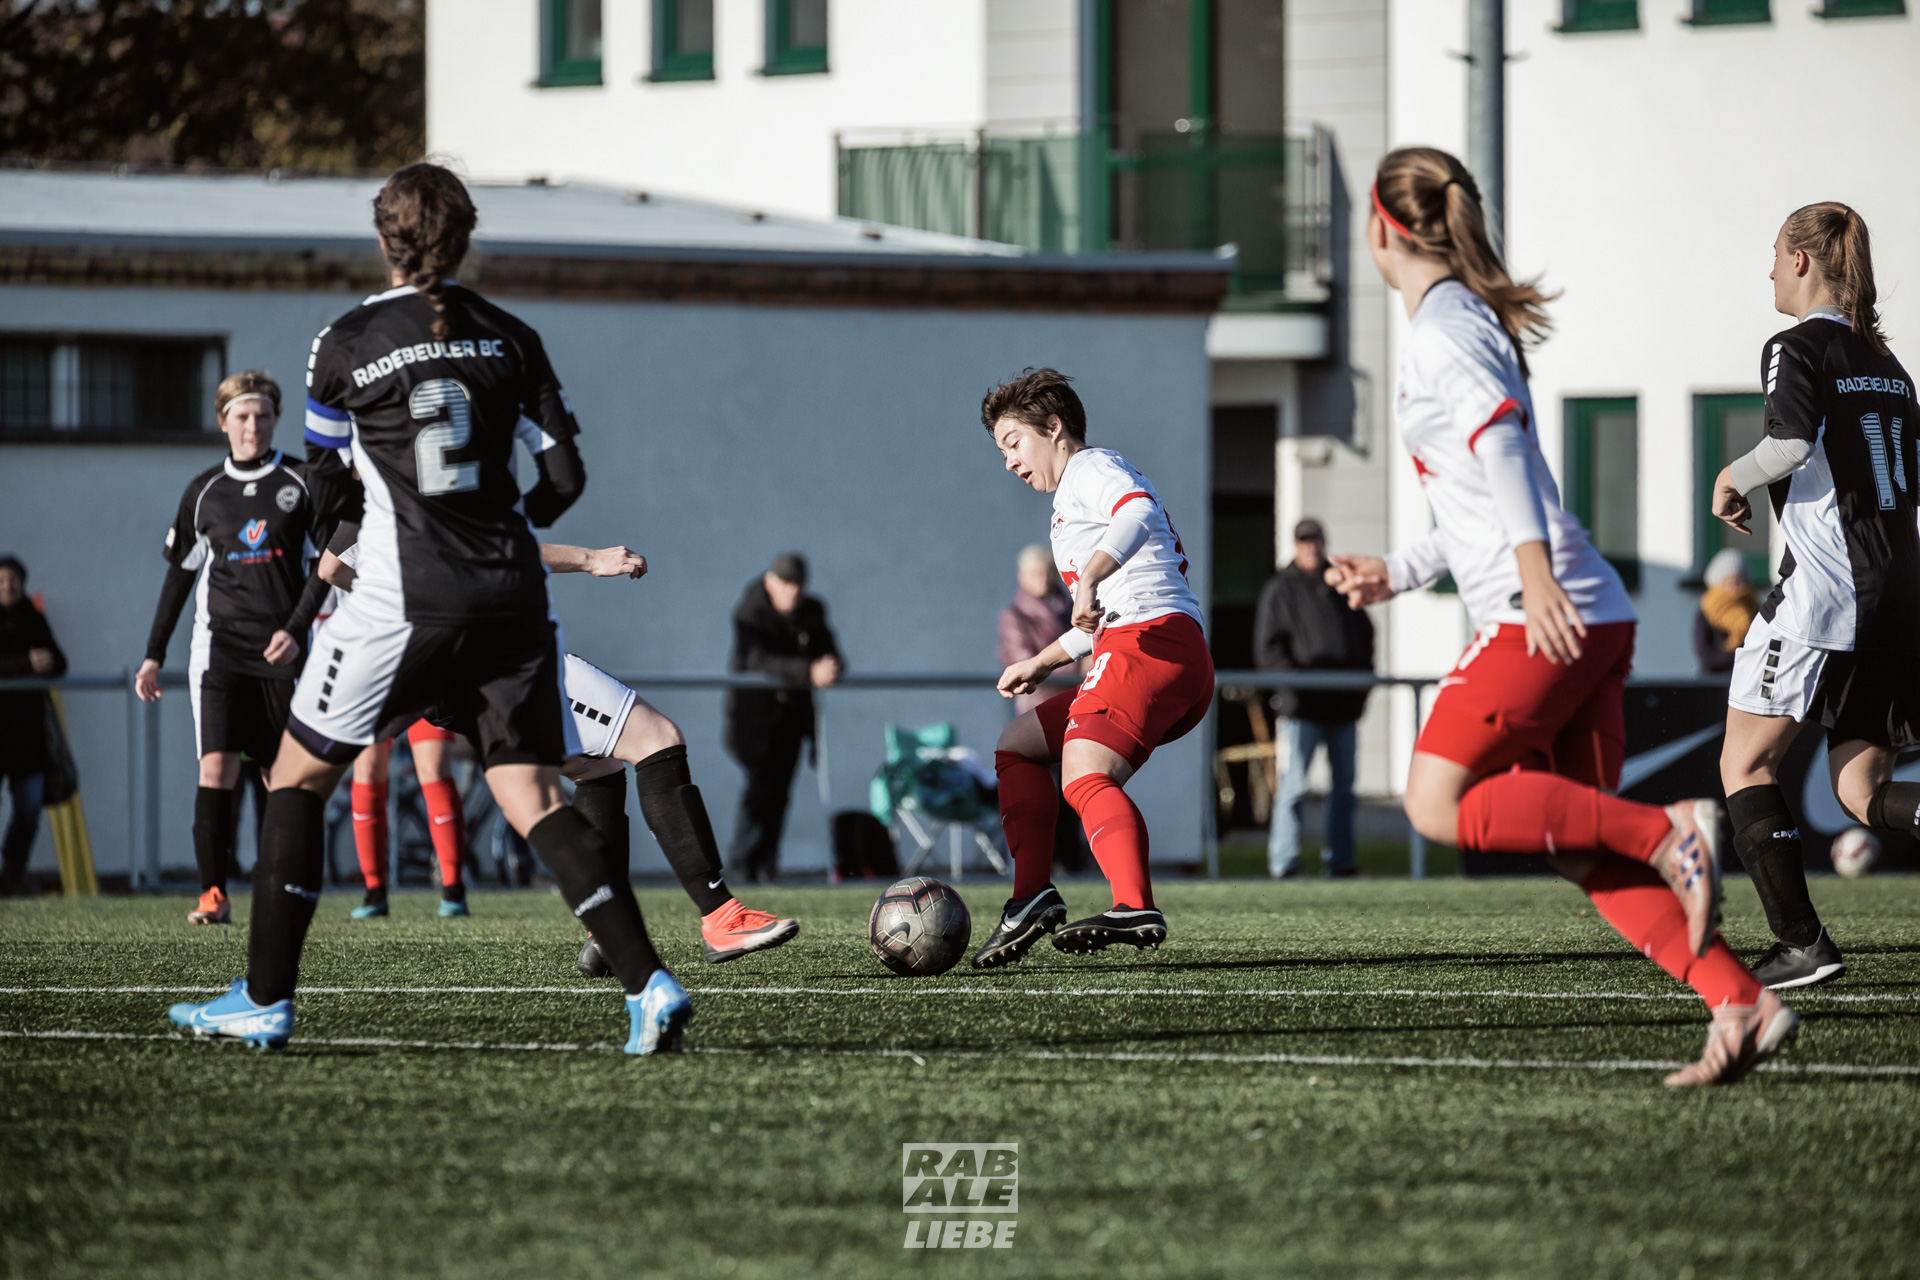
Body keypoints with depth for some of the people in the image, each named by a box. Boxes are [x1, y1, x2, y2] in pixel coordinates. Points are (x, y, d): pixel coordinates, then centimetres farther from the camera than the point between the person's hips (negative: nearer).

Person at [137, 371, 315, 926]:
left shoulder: (300, 484, 2)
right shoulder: (204, 492, 8)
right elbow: (180, 572, 15)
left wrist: (298, 630, -12)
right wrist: (154, 655, 13)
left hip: (284, 649, -1)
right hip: (220, 644, 1)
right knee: (216, 765, -12)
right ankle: (213, 894, -10)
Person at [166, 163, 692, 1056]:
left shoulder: (347, 343, -2)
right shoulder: (509, 339, 7)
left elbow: (329, 488, 5)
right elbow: (565, 478, 7)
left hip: (406, 598, -4)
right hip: (511, 597, 4)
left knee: (299, 775, 12)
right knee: (533, 800, 3)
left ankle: (264, 1000, 11)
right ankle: (649, 986, -13)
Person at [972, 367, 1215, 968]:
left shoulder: (1093, 467, 3)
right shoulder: (1074, 501, 33)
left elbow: (1138, 513, -22)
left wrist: (1091, 577, -36)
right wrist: (1042, 664, 38)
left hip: (1149, 645, -11)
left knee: (1085, 777, -27)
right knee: (1018, 745, 20)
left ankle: (1135, 906, -48)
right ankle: (1033, 896, 8)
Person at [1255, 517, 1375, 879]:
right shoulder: (1280, 589, 3)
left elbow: (1364, 635, 23)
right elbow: (1268, 649, -3)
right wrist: (1293, 682, -15)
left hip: (1344, 703, 6)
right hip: (1304, 706, -6)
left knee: (1344, 784, 7)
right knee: (1295, 784, -10)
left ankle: (1339, 860, 12)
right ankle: (1283, 861, -8)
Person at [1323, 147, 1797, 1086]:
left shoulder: (1440, 327, -4)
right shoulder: (1474, 319, 25)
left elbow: (1499, 437, -22)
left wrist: (1533, 571, -31)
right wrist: (1396, 574, 31)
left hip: (1544, 616, -9)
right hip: (1589, 620, 9)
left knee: (1439, 806, -11)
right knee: (1579, 848, 3)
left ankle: (1671, 832, -16)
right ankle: (1741, 1006, -9)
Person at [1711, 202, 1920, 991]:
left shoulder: (1797, 349, -6)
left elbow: (1791, 443, -24)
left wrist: (1735, 479, -5)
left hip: (1825, 590, -8)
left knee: (1745, 764, 4)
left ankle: (1800, 942, -6)